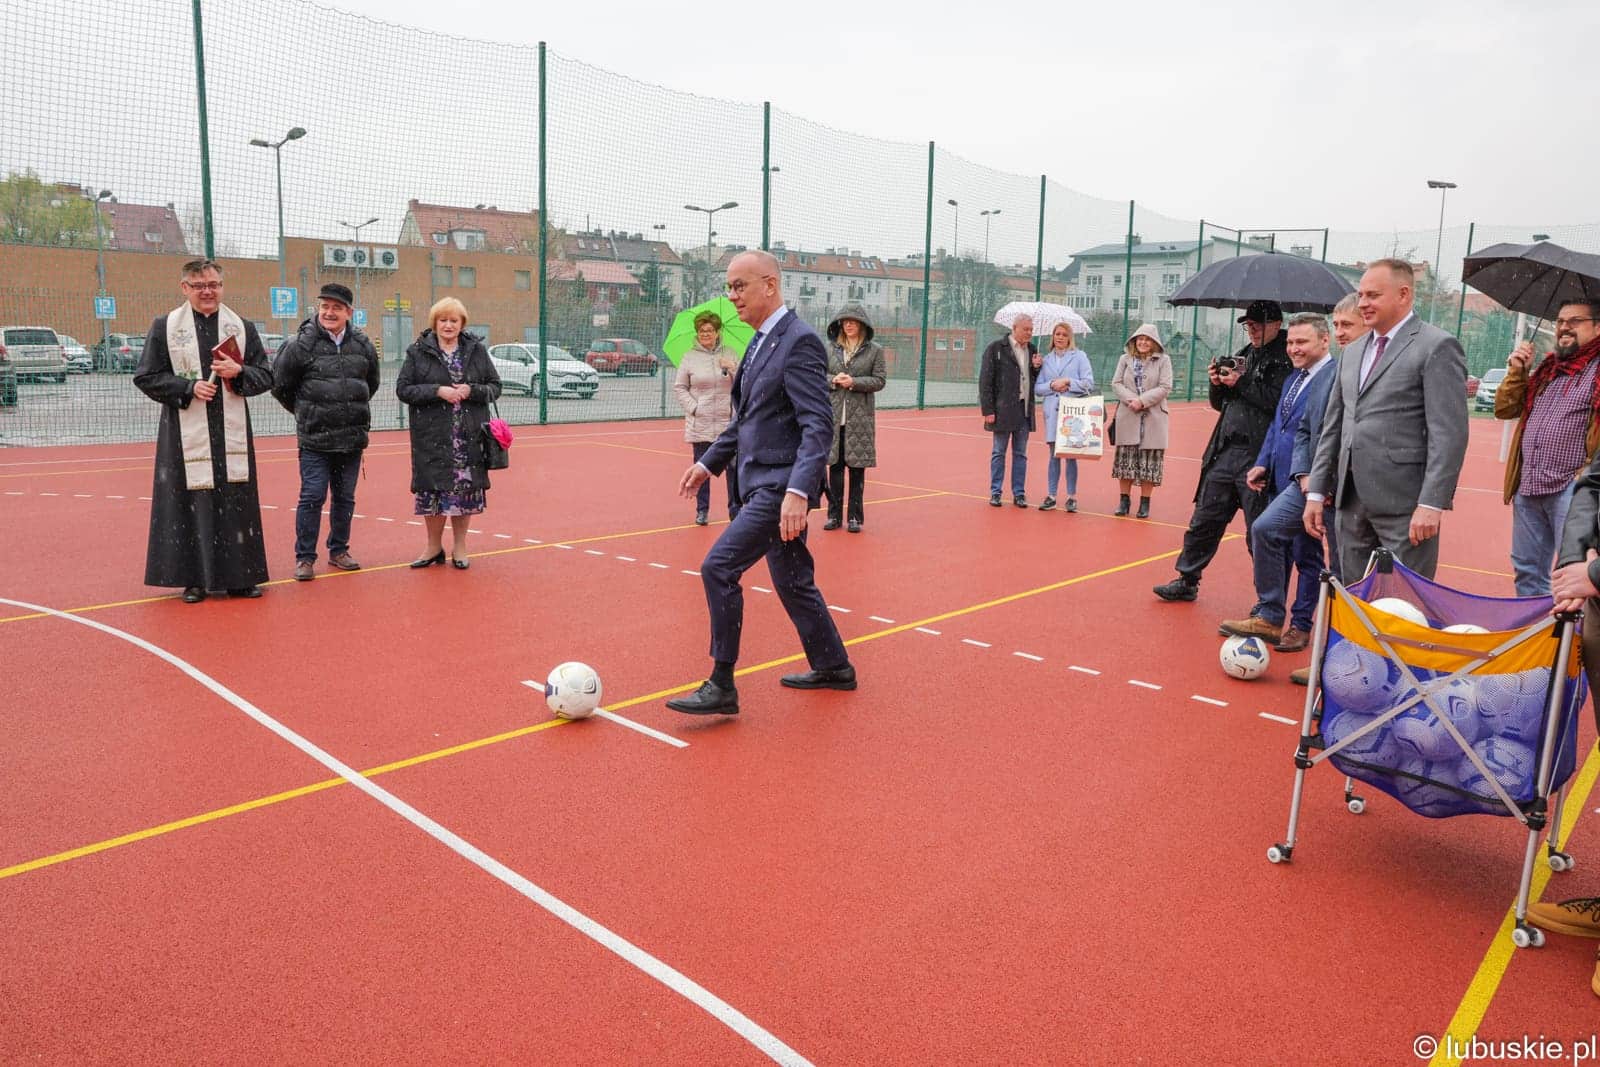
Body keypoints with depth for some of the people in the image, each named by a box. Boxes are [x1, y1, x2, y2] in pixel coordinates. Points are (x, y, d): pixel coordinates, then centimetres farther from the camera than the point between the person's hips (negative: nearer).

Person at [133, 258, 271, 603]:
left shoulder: (242, 327, 10)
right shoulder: (164, 327, 3)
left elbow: (265, 376, 12)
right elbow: (146, 377, 3)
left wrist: (239, 372, -8)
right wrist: (188, 388, -11)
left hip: (232, 432, 2)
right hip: (186, 433, -2)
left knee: (237, 503, 4)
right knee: (192, 504, 0)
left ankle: (240, 576, 14)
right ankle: (194, 579, 10)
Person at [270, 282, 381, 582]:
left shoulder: (362, 344, 5)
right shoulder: (302, 344, -7)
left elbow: (372, 383, 21)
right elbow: (280, 384, 3)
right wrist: (305, 412, 11)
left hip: (352, 437, 4)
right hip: (315, 439, -4)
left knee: (345, 497, 12)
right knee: (312, 496, -4)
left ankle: (338, 550, 26)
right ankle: (304, 557, 6)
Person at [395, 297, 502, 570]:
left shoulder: (477, 349, 7)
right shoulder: (418, 352, 3)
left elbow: (495, 386, 9)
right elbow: (403, 389, -1)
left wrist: (472, 391, -11)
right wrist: (438, 391, -14)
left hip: (470, 436, 1)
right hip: (432, 437, -1)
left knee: (465, 490, 4)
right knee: (433, 490, 2)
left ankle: (459, 547, 19)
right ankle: (434, 547, 20)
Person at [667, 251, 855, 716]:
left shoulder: (799, 341, -15)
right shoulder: (761, 342, 14)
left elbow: (818, 426, -22)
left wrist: (798, 491, -31)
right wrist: (709, 462, 20)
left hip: (781, 485, -10)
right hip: (765, 482, 10)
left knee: (719, 567, -12)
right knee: (792, 581, 17)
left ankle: (721, 686, -2)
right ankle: (832, 667, 33)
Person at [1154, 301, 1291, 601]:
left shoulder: (1285, 359, -6)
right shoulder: (1242, 355, 18)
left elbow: (1278, 401, -20)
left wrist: (1241, 383, -14)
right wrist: (1217, 383, 2)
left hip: (1258, 458, -7)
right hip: (1225, 452, 7)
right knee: (1204, 522, 12)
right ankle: (1187, 581, 24)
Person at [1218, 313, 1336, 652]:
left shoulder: (1335, 376, -12)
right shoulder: (1294, 379, 17)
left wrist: (1313, 478, -24)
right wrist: (1263, 465, 9)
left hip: (1309, 480, -9)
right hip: (1282, 479, 9)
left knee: (1264, 529, -19)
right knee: (1279, 550, 15)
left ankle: (1270, 617, -8)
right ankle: (1268, 618, 26)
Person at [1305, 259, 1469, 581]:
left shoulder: (1437, 347, -6)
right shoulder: (1353, 353, 17)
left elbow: (1449, 433, -12)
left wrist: (1431, 503, -18)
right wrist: (1316, 491, 12)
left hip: (1404, 503, -7)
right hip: (1351, 501, 7)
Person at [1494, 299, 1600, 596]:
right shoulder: (1547, 368, 18)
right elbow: (1504, 409, 18)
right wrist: (1516, 372, 4)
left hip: (1571, 490, -7)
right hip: (1528, 488, 7)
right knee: (1527, 570, 14)